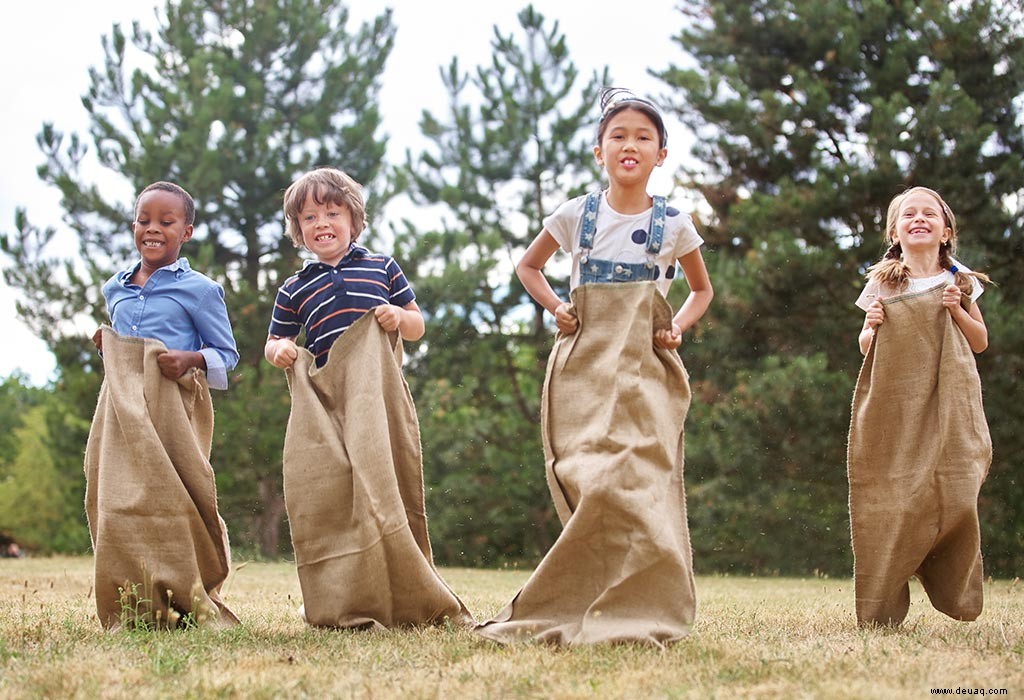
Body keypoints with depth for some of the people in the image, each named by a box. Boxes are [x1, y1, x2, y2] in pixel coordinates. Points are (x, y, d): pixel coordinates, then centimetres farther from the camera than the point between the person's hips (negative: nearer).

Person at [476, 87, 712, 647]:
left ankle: (638, 611, -8)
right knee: (592, 482, -11)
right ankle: (578, 607, -1)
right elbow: (528, 266, 21)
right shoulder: (576, 214, 5)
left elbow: (702, 290, 21)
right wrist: (554, 307, 4)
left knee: (641, 483, -13)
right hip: (583, 366, 0)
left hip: (645, 369, 0)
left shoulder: (674, 223, 5)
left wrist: (679, 326, 2)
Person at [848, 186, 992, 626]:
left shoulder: (959, 281, 10)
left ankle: (955, 593, 9)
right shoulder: (883, 283, 8)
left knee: (956, 497, -10)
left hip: (950, 404, 1)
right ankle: (882, 610, 3)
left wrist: (957, 310, -2)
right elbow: (866, 347, 13)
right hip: (895, 405, 0)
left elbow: (980, 341, 14)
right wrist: (872, 327, -9)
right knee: (893, 500, -5)